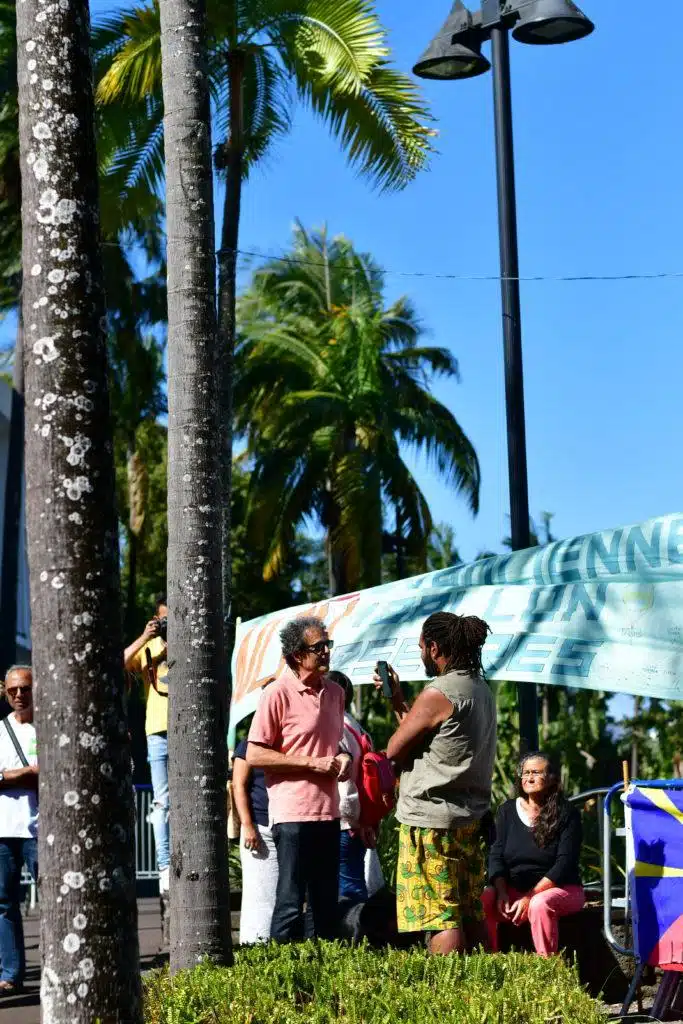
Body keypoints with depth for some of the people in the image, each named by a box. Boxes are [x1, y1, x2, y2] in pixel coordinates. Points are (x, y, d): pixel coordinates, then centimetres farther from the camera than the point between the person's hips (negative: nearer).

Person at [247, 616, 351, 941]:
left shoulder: (334, 692, 13)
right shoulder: (278, 693, -9)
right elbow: (254, 755, -12)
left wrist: (342, 757, 3)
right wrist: (312, 762, -14)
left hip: (328, 810, 7)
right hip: (293, 812, -7)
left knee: (327, 902, 12)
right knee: (291, 900, -4)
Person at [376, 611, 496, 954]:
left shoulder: (438, 694, -16)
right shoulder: (481, 690, 12)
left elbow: (394, 749, -9)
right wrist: (396, 698, 21)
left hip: (431, 821, -9)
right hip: (469, 819, 9)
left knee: (439, 917, -7)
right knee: (470, 916, 12)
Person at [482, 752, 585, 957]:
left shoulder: (567, 815, -3)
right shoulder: (508, 811, 10)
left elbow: (565, 863, -12)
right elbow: (496, 856, 3)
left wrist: (530, 897, -20)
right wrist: (502, 893, -15)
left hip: (560, 888, -3)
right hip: (513, 888, 3)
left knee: (540, 905, -37)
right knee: (481, 900, -26)